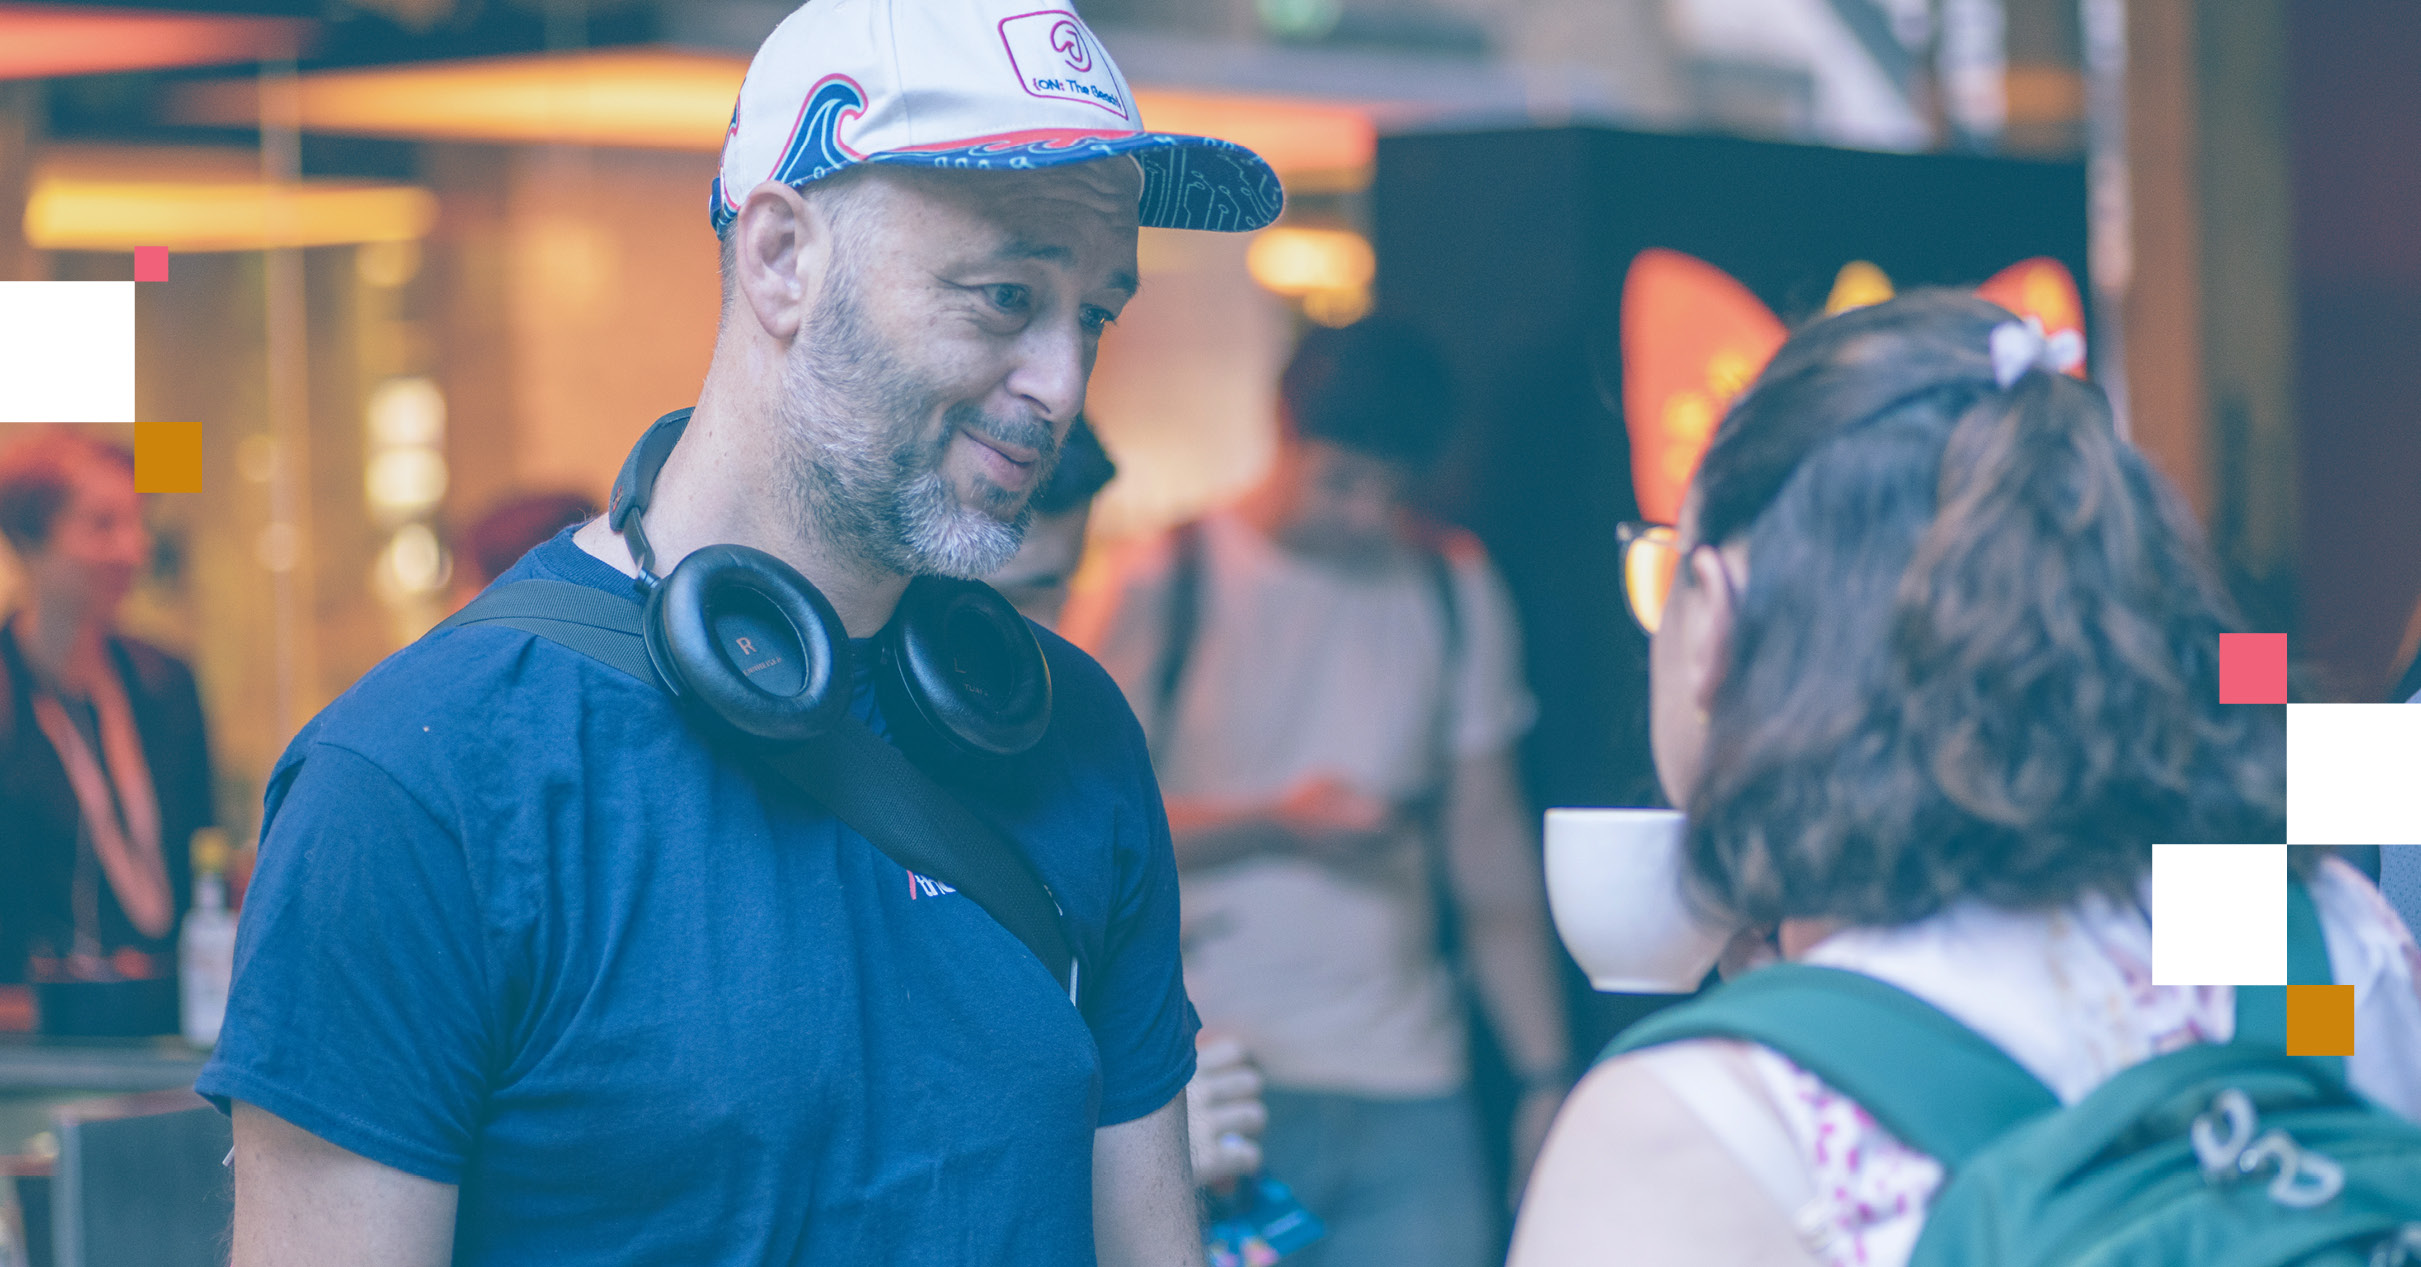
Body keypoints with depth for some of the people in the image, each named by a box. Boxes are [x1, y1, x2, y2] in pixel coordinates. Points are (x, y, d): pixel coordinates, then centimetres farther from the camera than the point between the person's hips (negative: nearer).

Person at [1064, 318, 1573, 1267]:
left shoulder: (1457, 592, 12)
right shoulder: (1162, 586, 1)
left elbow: (1490, 838, 12)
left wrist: (1543, 1074, 7)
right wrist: (1281, 823, -11)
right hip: (1212, 1079, -3)